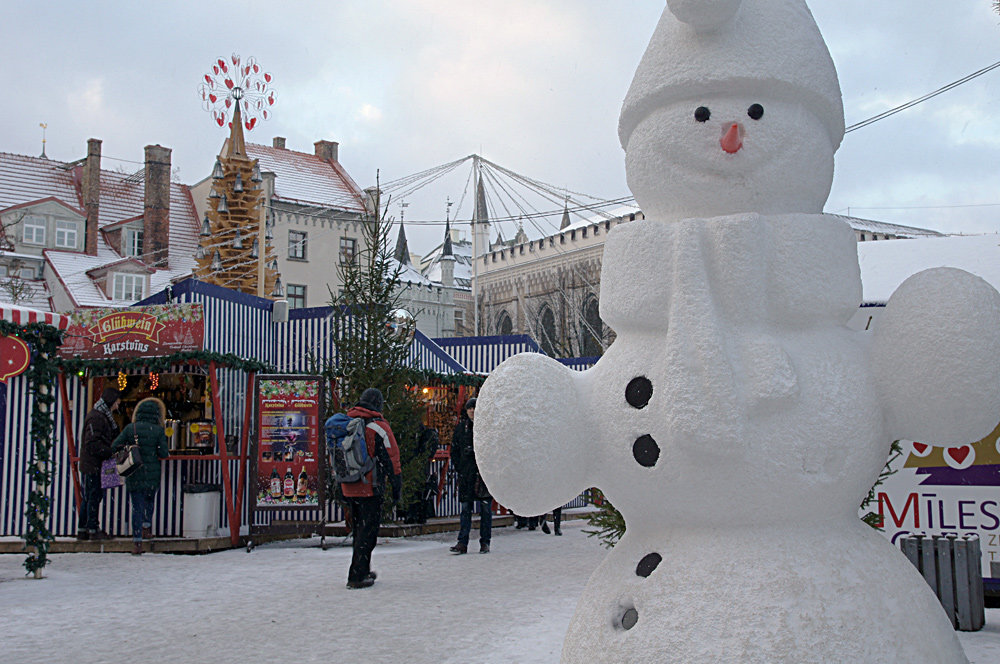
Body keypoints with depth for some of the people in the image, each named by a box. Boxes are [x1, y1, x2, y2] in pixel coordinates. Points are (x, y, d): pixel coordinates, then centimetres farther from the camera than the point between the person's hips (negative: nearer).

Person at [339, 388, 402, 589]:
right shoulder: (378, 427, -11)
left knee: (360, 529, 19)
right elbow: (391, 458, -10)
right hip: (370, 489, -7)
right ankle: (357, 576, -3)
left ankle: (363, 571, 28)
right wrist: (397, 486, -1)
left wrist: (342, 486, 23)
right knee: (368, 532, -1)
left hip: (349, 488, 7)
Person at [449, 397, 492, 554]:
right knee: (465, 508, 0)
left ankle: (485, 543, 9)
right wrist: (458, 466, 7)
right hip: (466, 473, 2)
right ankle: (462, 543, 0)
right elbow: (454, 449, 17)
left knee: (486, 509, 1)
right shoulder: (461, 427, 11)